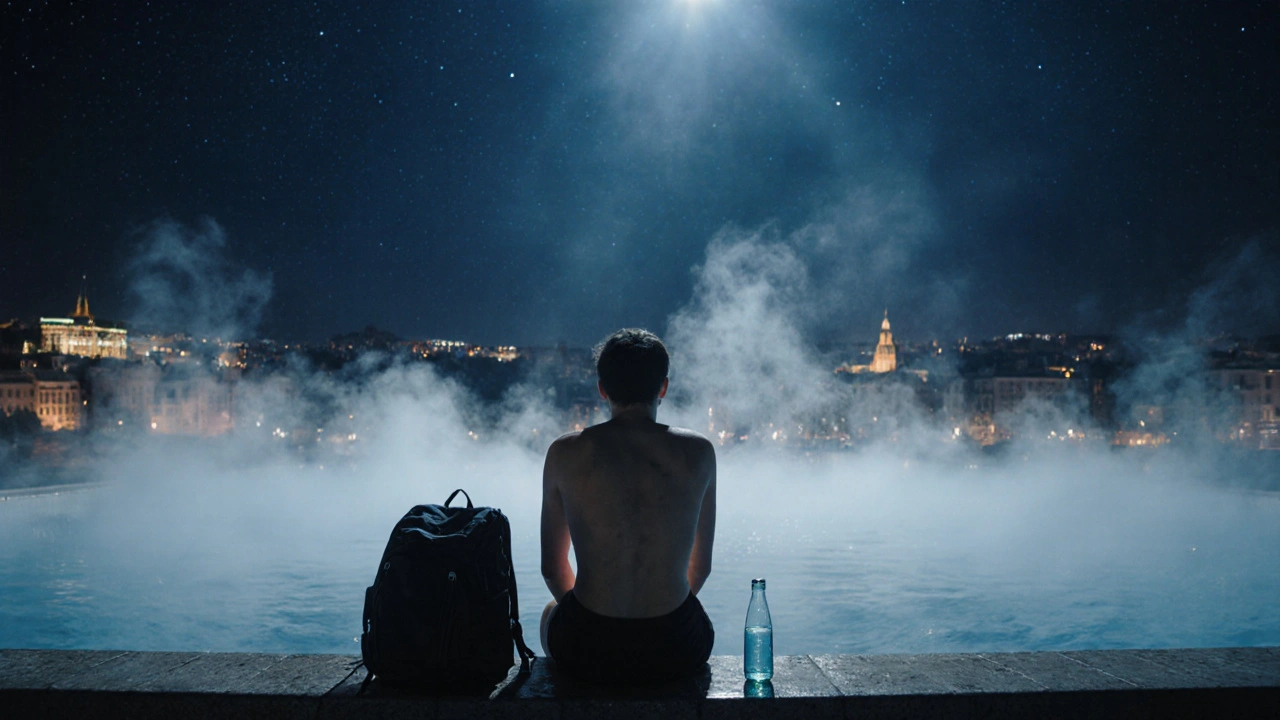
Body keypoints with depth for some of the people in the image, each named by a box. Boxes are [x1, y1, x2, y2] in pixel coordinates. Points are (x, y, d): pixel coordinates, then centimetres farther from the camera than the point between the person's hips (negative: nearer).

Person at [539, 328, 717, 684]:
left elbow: (552, 568, 7)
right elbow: (701, 567, 8)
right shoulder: (699, 452, -1)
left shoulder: (565, 454, -3)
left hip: (587, 650, 0)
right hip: (676, 647, 1)